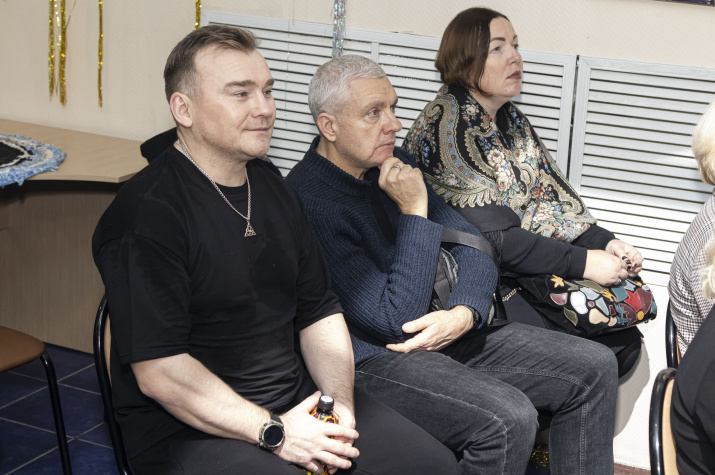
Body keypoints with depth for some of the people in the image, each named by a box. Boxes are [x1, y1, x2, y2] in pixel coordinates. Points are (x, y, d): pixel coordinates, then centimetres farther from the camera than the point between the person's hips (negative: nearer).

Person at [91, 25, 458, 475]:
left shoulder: (275, 189, 12)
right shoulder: (147, 213, -15)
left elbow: (320, 312, 15)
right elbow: (159, 372, -19)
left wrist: (340, 401, -3)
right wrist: (274, 433, -19)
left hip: (301, 399, 7)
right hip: (193, 428, -7)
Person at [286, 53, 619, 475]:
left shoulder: (394, 163, 8)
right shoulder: (310, 202, -20)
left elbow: (472, 243, 10)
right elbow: (396, 322, -22)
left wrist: (464, 314, -12)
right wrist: (414, 211, -21)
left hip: (445, 331, 9)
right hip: (371, 358, -9)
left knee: (594, 367, -1)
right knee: (508, 417, -33)